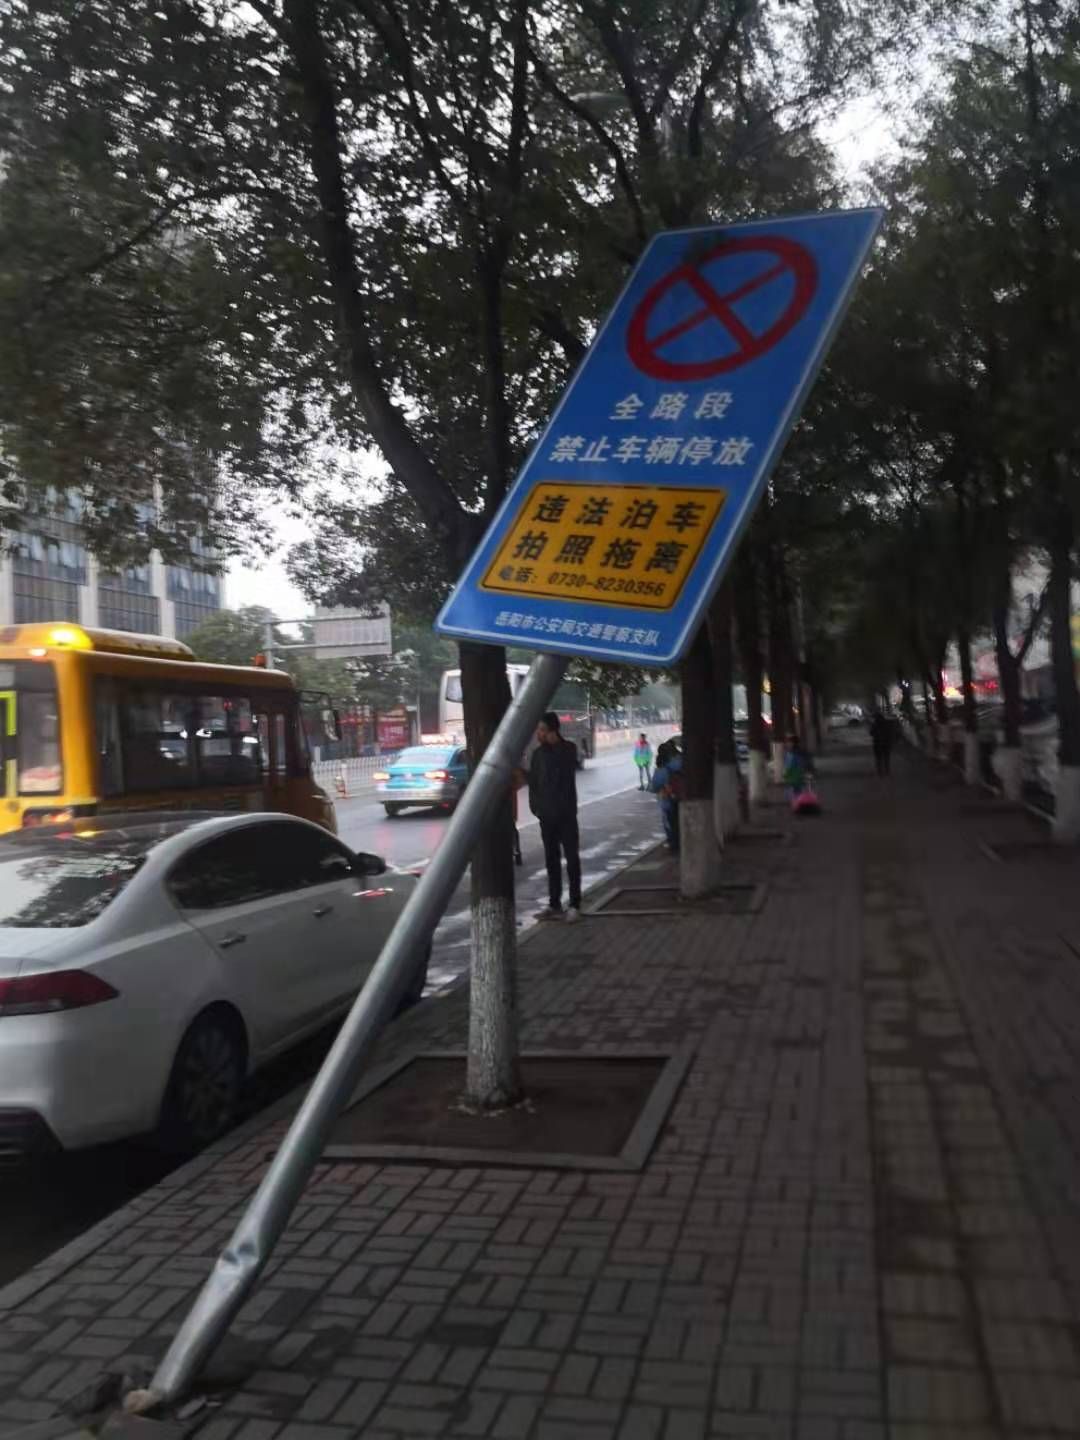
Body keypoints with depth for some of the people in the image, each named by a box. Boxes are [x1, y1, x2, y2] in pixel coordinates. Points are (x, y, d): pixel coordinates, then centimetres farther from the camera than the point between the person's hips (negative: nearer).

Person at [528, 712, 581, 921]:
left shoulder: (569, 749, -2)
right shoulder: (538, 753, 8)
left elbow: (564, 769, -20)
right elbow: (533, 782, 10)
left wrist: (554, 744, -17)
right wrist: (535, 806, -1)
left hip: (566, 813, -4)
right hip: (546, 815, 4)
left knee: (571, 858, -2)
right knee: (551, 859, 7)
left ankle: (575, 905, 1)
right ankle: (554, 904, 12)